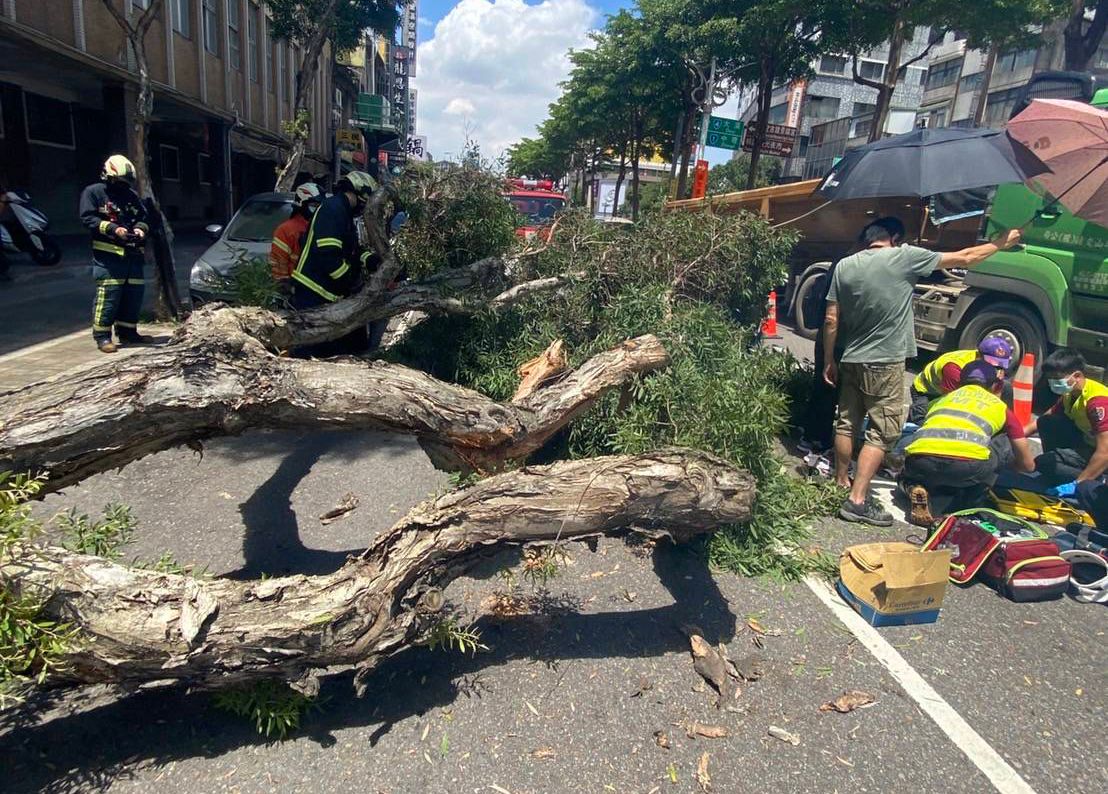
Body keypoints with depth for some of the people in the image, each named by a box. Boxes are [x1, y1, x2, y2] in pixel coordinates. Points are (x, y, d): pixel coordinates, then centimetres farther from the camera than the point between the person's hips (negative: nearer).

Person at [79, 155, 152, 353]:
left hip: (133, 253, 6)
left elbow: (143, 217, 24)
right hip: (108, 255, -6)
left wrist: (140, 228, 1)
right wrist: (114, 229, -18)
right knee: (108, 294, -10)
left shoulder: (131, 195, 20)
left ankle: (127, 332, 19)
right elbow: (88, 219, -6)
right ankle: (102, 336, -4)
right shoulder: (93, 192, 3)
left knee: (134, 294, 7)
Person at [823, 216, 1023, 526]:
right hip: (885, 363, -5)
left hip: (851, 360, 5)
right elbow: (963, 258, 4)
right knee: (881, 433, -1)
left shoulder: (844, 266, 4)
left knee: (846, 424, 16)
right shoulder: (905, 256, -6)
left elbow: (831, 320, 3)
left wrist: (829, 359, 12)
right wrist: (1000, 244, 20)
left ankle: (840, 483, 29)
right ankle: (857, 500, -5)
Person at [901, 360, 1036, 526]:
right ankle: (972, 506, 22)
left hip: (920, 465, 2)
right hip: (968, 466, -2)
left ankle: (919, 490, 3)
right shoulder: (1000, 406, 27)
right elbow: (1028, 465, 34)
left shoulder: (941, 399, 33)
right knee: (1005, 443, 29)